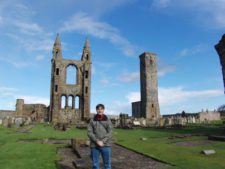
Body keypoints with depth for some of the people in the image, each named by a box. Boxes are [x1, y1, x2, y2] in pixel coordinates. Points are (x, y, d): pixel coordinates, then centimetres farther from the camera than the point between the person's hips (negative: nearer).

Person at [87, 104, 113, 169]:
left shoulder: (107, 120, 2)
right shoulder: (92, 120, 3)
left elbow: (109, 133, -3)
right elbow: (89, 132, -3)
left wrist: (102, 141, -14)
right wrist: (97, 141, -14)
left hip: (105, 145, 0)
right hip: (94, 145, 1)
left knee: (107, 164, 6)